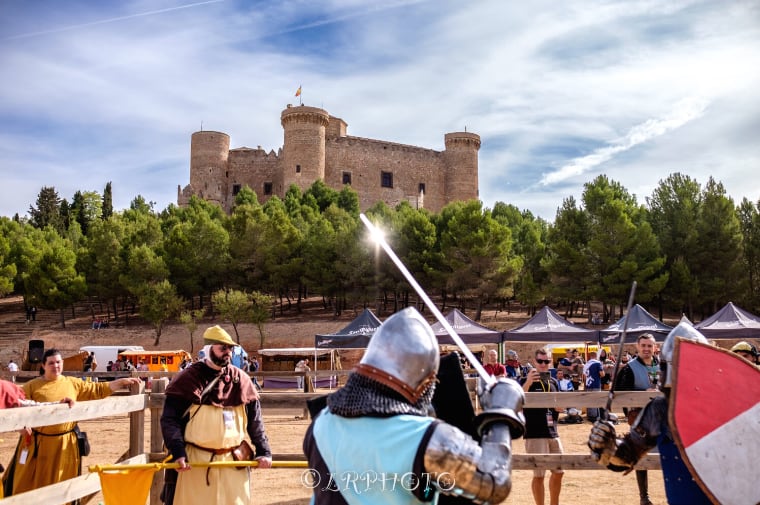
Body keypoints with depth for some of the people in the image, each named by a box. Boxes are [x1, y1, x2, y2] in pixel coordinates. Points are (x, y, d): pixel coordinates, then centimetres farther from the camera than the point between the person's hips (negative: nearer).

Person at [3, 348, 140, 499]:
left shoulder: (73, 383, 9)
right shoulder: (32, 386, -1)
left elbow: (98, 390, 13)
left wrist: (122, 381, 9)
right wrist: (22, 426, -23)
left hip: (65, 443, 3)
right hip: (38, 442, -3)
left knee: (62, 484, 11)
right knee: (30, 483, 2)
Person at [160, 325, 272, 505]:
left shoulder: (241, 380, 6)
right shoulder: (188, 379, -5)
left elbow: (255, 421, 10)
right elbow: (170, 420, -8)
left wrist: (263, 451, 2)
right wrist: (178, 453, -20)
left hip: (233, 462, 3)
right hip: (195, 462, -3)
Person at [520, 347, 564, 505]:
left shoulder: (554, 382, 10)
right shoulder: (527, 380, -8)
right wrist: (528, 383, -39)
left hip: (553, 433, 7)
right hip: (535, 434, -7)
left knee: (558, 471, 14)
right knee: (539, 474, -3)